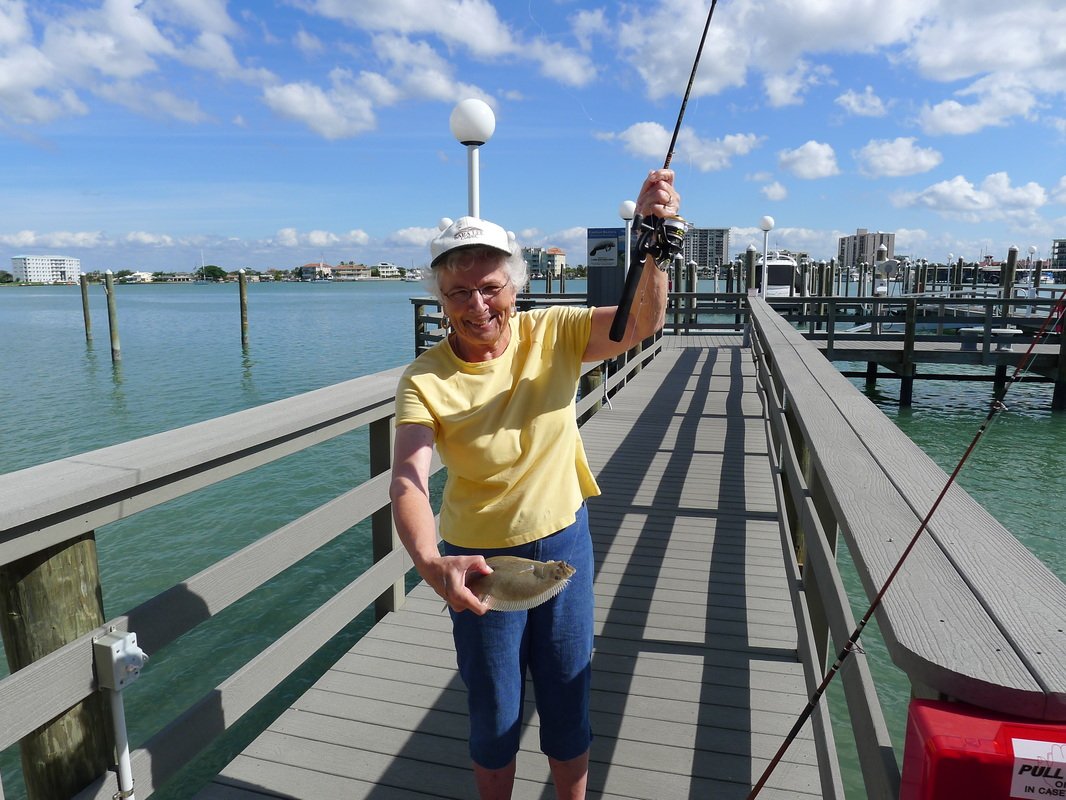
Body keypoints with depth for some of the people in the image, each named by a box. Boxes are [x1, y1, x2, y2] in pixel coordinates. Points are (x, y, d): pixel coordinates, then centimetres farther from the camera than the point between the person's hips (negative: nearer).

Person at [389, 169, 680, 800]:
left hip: (564, 542, 2)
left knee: (569, 701, 20)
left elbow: (643, 322, -23)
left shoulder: (551, 334, -12)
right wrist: (431, 563, -48)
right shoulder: (425, 381, -18)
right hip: (479, 557, -1)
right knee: (495, 717, 18)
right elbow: (407, 480, -30)